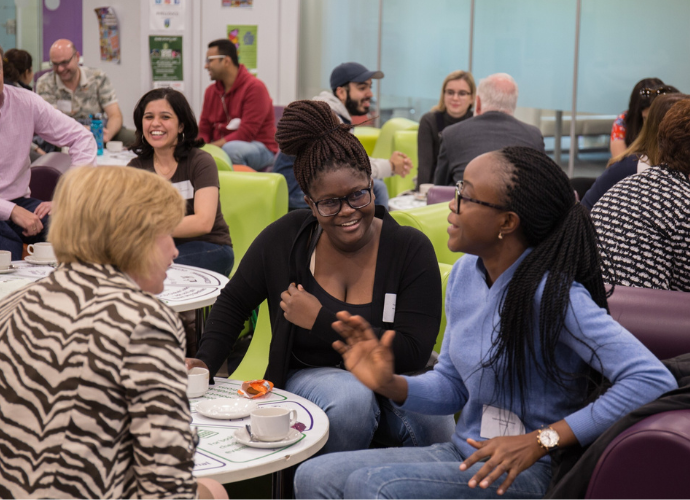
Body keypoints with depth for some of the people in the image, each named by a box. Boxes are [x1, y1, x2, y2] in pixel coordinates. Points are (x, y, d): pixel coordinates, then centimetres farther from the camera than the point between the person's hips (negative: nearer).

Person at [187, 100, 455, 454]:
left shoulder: (411, 249, -10)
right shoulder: (284, 238, -3)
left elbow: (414, 354, -17)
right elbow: (233, 303, 12)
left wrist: (320, 320, -19)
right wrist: (204, 362, -5)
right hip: (309, 378, 1)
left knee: (434, 421, -36)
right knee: (351, 397, -36)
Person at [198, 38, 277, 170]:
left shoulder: (255, 87, -12)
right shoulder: (211, 91, 11)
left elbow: (246, 133, -19)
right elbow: (204, 131, 9)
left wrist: (213, 146, -24)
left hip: (260, 150, -6)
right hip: (221, 147, 6)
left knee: (230, 149, -37)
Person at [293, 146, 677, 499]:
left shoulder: (551, 295, -21)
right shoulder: (465, 273, 5)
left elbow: (655, 380, -29)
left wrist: (541, 440, -28)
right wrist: (389, 384, -8)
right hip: (463, 454, 8)